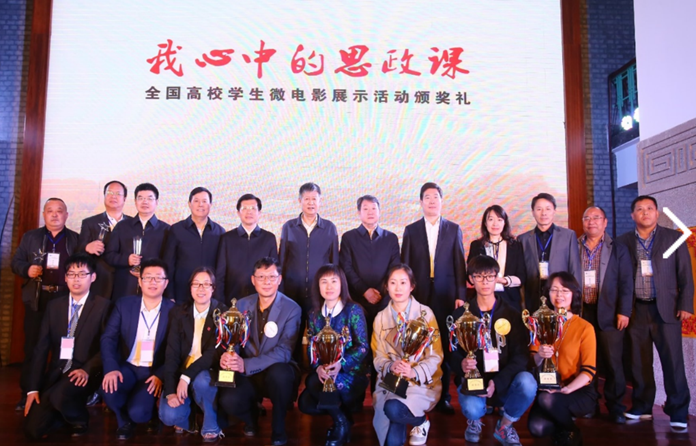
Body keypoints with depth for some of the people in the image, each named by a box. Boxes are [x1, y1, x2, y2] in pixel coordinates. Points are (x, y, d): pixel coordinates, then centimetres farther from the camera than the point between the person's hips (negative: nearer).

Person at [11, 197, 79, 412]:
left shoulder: (76, 239, 6)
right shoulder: (30, 237, 10)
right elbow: (16, 262, 9)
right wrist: (27, 270, -11)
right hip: (37, 301, 1)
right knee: (32, 348, 5)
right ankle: (28, 393, 16)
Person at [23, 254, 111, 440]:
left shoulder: (103, 306, -3)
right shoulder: (53, 306, 10)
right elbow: (42, 348, 7)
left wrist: (87, 369, -24)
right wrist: (33, 388, 1)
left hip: (84, 374, -4)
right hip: (55, 373, 4)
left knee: (59, 395, -35)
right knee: (33, 430, -8)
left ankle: (79, 420, -1)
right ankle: (64, 412, 24)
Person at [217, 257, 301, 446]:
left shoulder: (292, 309, -13)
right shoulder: (242, 305, 0)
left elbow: (284, 352, -21)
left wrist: (246, 365, -33)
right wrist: (226, 356, -25)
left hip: (277, 372, -3)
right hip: (248, 374, 3)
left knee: (279, 373, -38)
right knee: (228, 400, -27)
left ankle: (278, 429, -10)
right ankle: (252, 415, 12)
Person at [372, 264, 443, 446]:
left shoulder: (425, 313, -2)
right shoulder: (381, 318, 7)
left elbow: (435, 355, -6)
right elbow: (378, 356, 3)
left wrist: (415, 372, -24)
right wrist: (390, 367, -20)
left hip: (422, 381, -1)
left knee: (393, 409, -30)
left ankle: (421, 421, 0)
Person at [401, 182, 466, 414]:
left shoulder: (454, 229, 8)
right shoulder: (411, 230, 8)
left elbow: (459, 264, 5)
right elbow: (404, 265, 6)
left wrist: (461, 295, -2)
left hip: (445, 295, 0)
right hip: (419, 295, 0)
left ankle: (443, 396, 14)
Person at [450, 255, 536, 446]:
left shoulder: (512, 314, 2)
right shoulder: (461, 314, 2)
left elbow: (520, 354, -5)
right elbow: (452, 352, 1)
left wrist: (498, 382, -20)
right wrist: (462, 364, -24)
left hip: (504, 382, 1)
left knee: (527, 383, -31)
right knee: (472, 408, -33)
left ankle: (504, 426, 0)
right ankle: (474, 420, 10)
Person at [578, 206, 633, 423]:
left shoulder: (618, 249, 6)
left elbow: (626, 283, 1)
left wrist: (624, 312, -6)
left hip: (608, 314, -1)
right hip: (581, 313, 1)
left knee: (613, 362, 1)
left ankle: (615, 406, 13)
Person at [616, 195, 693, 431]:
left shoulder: (673, 238, 5)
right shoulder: (623, 242, 7)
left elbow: (685, 275, 3)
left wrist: (685, 305, -4)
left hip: (665, 309, -2)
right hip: (636, 311, 2)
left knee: (673, 361, -2)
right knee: (639, 363, 9)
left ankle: (678, 412, 9)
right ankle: (642, 407, 20)